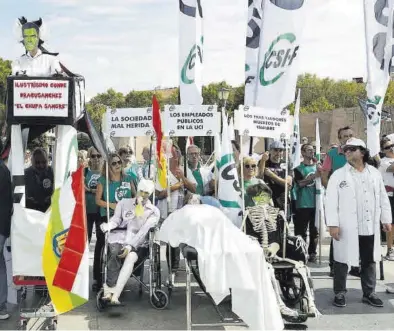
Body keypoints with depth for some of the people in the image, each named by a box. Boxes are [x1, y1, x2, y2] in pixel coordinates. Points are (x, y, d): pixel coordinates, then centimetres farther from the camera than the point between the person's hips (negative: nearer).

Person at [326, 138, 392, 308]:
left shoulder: (375, 173, 9)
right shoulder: (338, 175, -3)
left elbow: (383, 198, 13)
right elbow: (331, 201, -7)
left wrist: (386, 219, 10)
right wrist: (333, 224, -14)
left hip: (370, 227, 3)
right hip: (346, 228, -3)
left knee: (369, 261, 13)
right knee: (342, 261, 4)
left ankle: (369, 293, 26)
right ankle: (339, 293, 17)